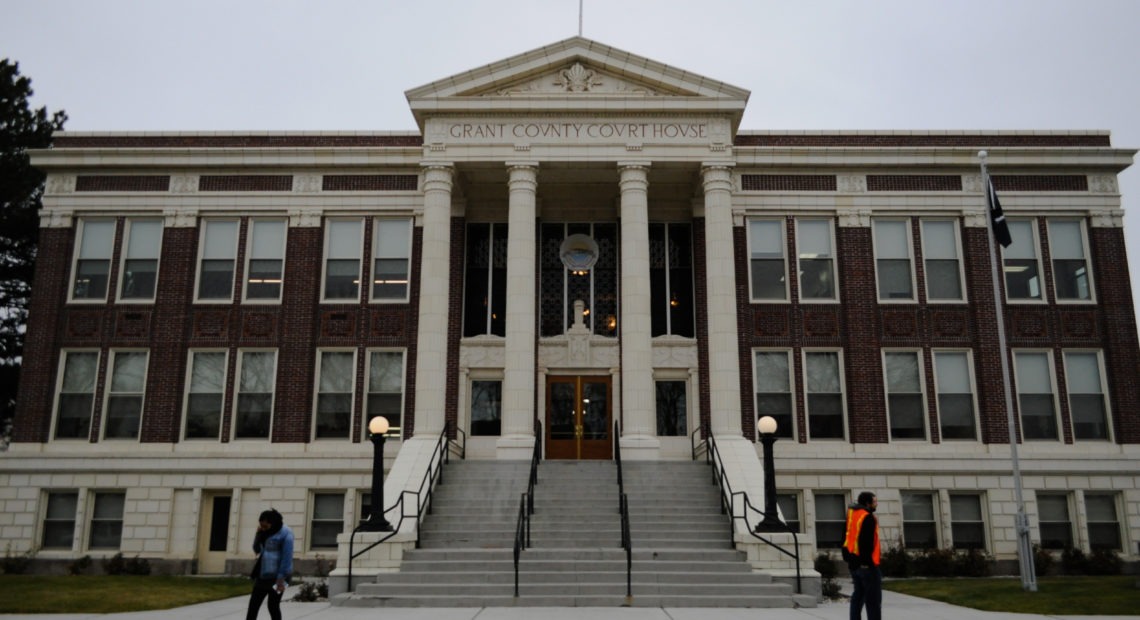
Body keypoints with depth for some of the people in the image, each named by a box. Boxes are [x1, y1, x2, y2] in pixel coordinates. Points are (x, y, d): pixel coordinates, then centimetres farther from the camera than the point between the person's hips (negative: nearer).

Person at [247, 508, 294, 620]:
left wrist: (281, 578, -21)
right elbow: (257, 549, 16)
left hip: (276, 577, -8)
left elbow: (287, 557, -18)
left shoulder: (285, 533, -14)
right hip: (263, 575, 8)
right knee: (253, 604, 7)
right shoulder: (266, 533, 11)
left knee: (273, 606, 0)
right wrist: (259, 534, 0)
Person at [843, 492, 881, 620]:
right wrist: (867, 561, -21)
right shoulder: (868, 518, -16)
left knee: (859, 594, 15)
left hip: (853, 562, 9)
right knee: (873, 598, -4)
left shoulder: (852, 514, 11)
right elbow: (866, 542, -22)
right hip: (866, 564, -9)